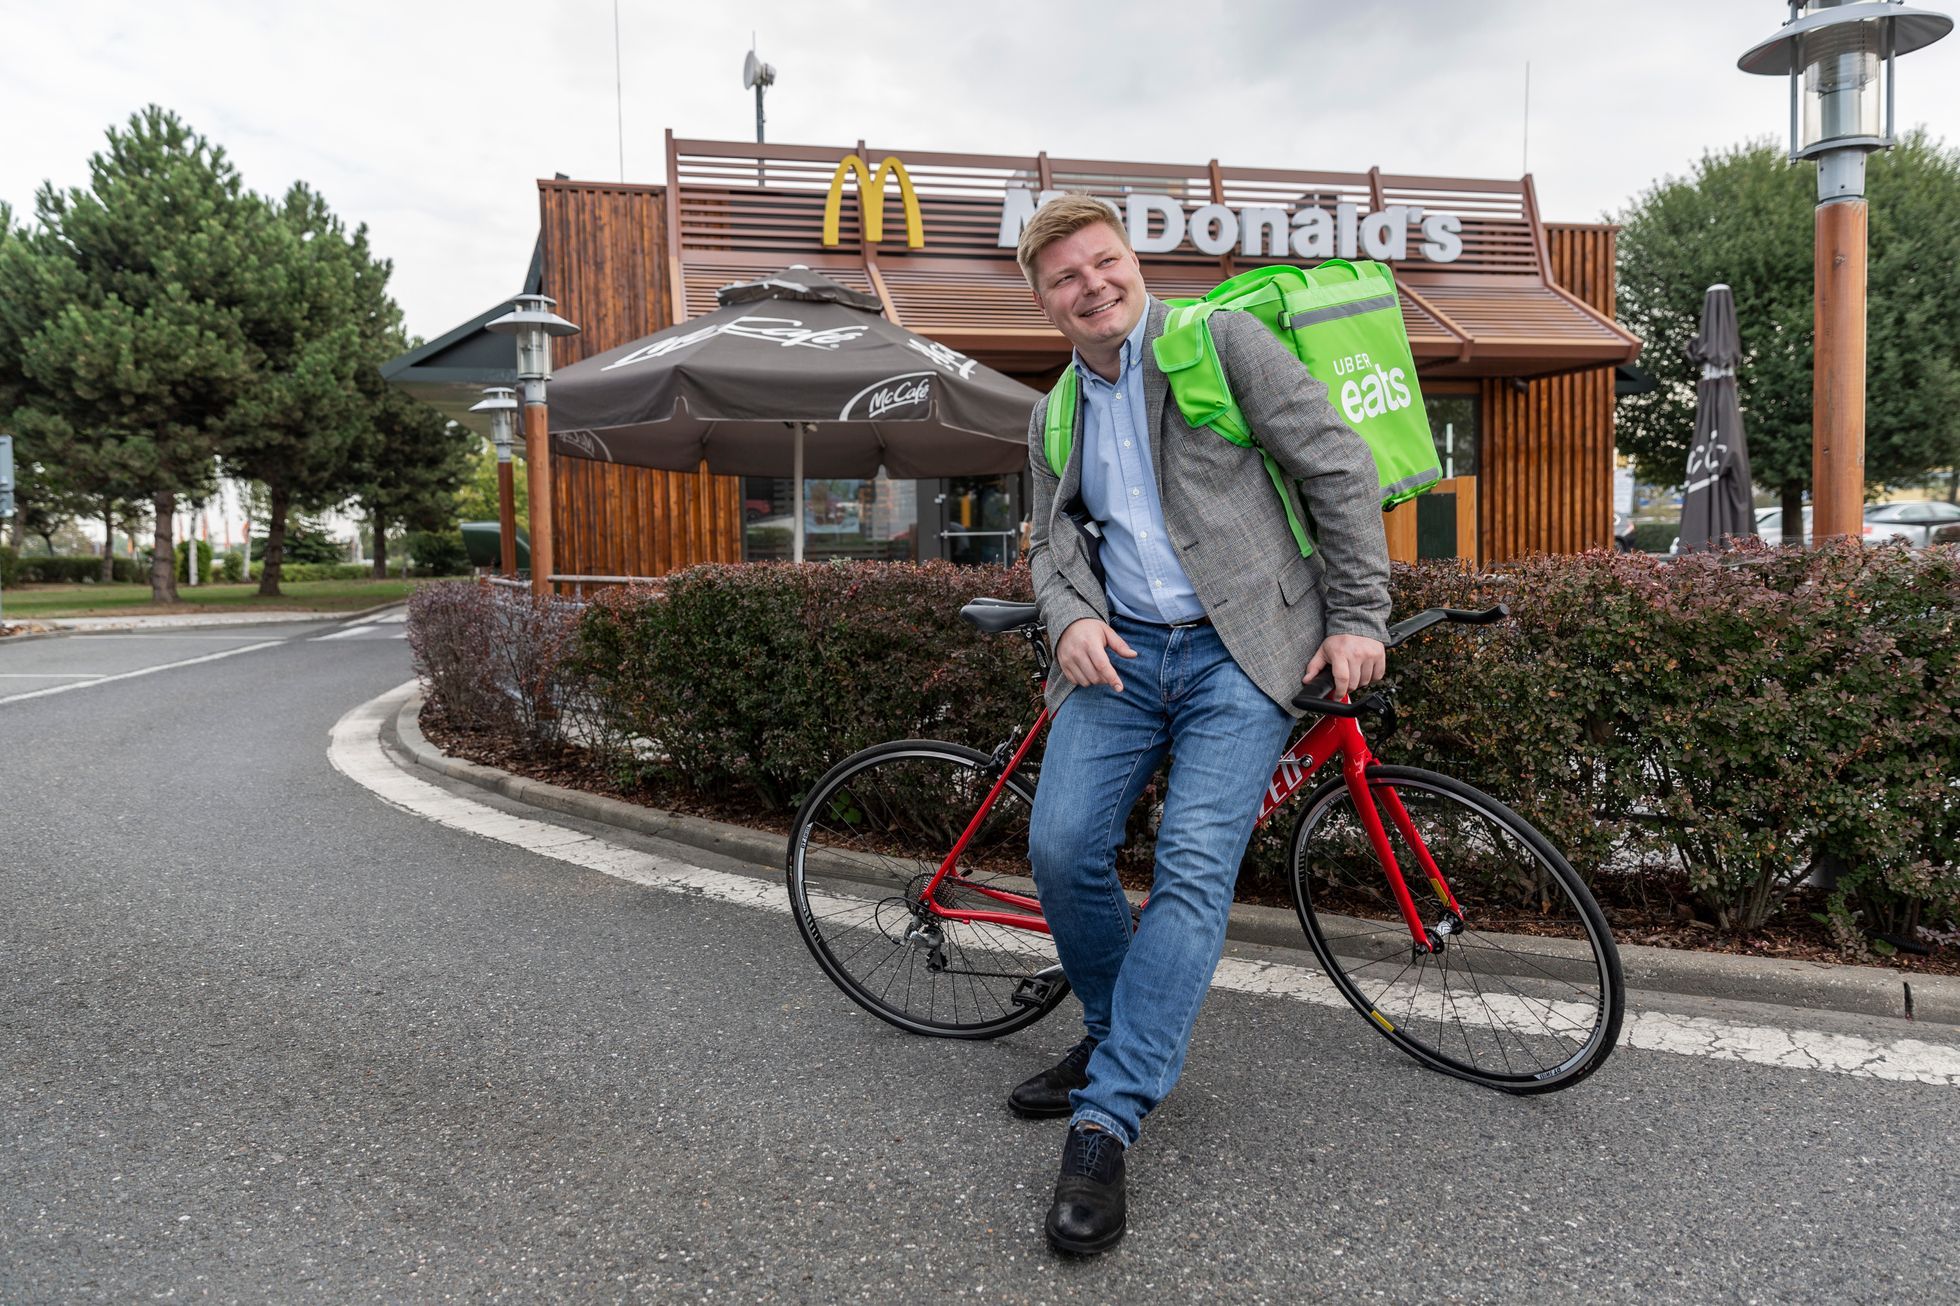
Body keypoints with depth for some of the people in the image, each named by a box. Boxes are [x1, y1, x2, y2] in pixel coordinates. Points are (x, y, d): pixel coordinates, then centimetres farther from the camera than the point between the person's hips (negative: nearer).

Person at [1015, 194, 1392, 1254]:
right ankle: (1114, 1035, 18)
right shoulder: (1053, 419, 17)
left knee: (1193, 869, -15)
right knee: (1061, 849, -9)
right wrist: (1069, 616, -3)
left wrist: (1358, 617, -6)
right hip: (1120, 651, 5)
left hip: (1239, 651, -4)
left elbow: (1338, 467, -2)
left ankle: (1107, 1119, -8)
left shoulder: (1221, 342, 1)